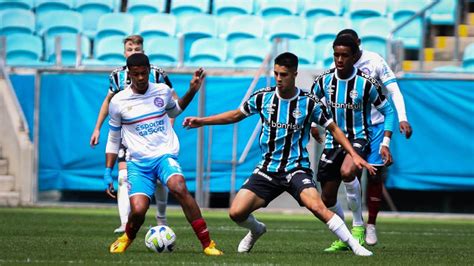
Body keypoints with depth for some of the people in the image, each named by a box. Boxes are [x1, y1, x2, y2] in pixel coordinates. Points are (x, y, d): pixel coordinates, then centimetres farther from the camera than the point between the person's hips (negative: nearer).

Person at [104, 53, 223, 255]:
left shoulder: (163, 91, 6)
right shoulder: (118, 102, 1)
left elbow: (174, 110, 30)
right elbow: (113, 140, 12)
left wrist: (192, 91, 15)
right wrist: (108, 172, 8)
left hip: (165, 155, 0)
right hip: (138, 163, 0)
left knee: (179, 188, -33)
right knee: (138, 210, -22)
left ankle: (207, 243, -26)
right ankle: (127, 237, 16)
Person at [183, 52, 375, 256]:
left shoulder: (309, 102, -7)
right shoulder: (263, 97, -1)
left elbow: (333, 128, 4)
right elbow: (236, 115, 15)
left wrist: (354, 155, -4)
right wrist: (202, 121, 10)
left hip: (297, 168, -3)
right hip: (267, 169, 3)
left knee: (316, 206, -31)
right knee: (236, 213, -9)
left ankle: (355, 245, -22)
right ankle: (256, 230, 27)